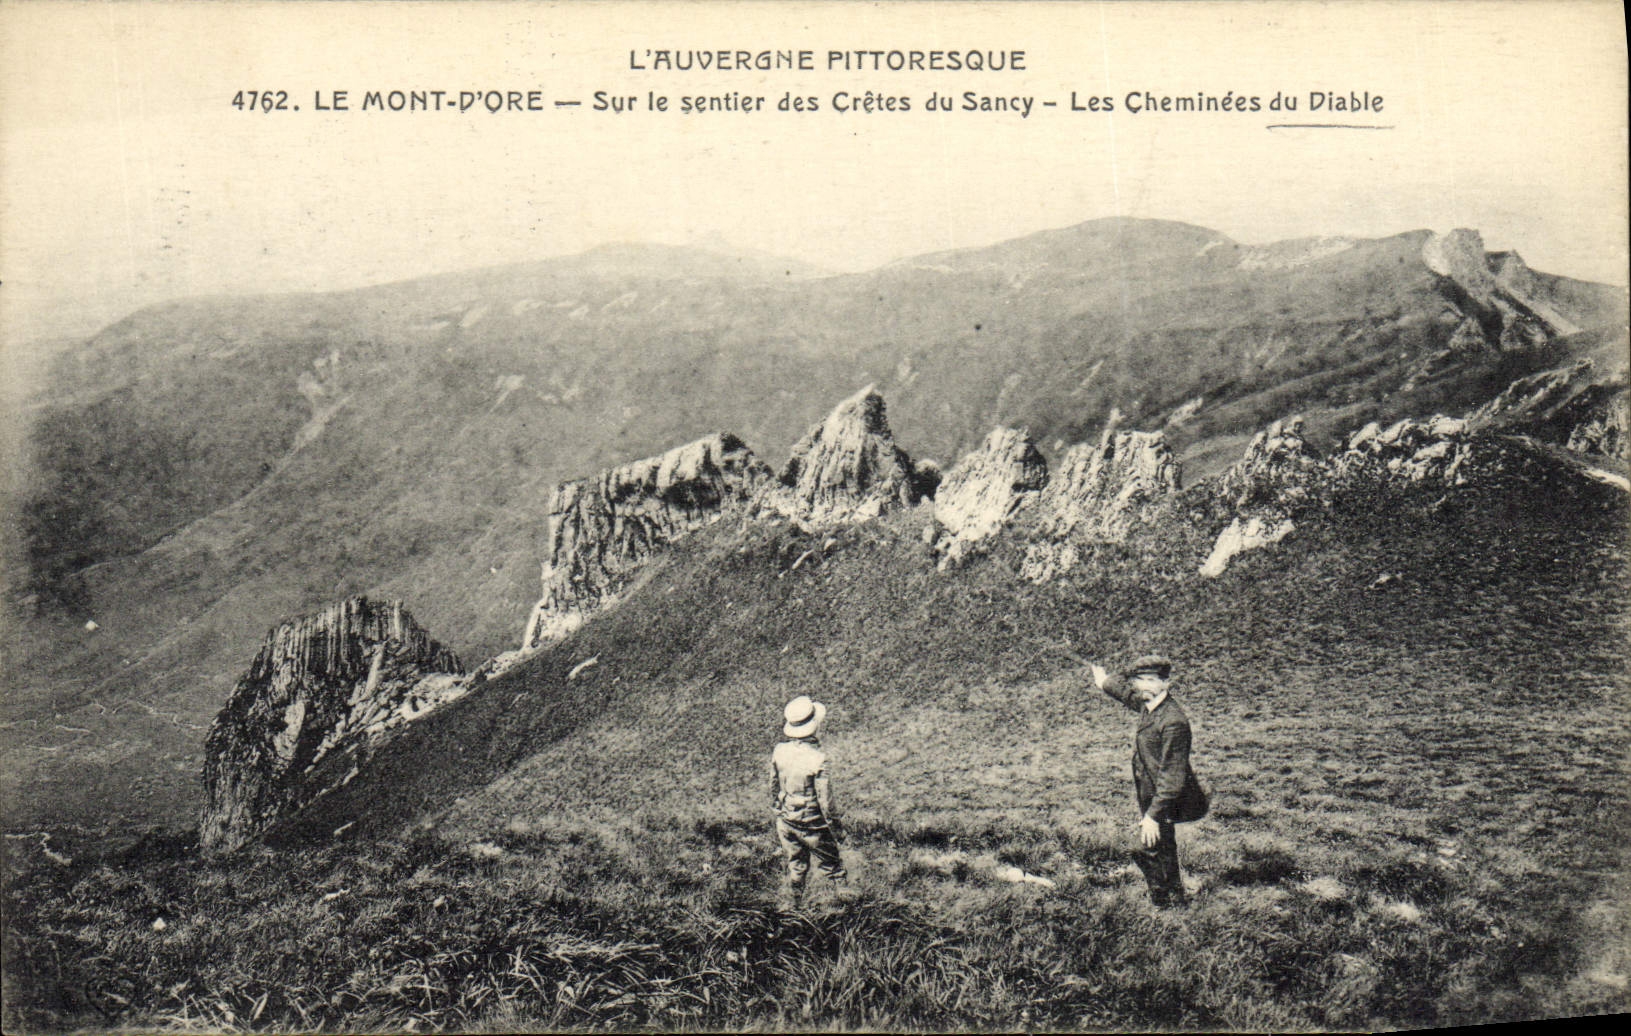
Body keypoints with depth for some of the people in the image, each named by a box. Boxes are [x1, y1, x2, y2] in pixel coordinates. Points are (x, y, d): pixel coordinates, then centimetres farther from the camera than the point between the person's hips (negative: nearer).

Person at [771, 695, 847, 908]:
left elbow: (773, 788, 4)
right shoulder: (817, 758, -25)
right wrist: (833, 827, -5)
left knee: (795, 868, 21)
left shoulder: (779, 751, -10)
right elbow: (825, 798, -19)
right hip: (812, 824, -5)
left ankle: (790, 907, 29)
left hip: (786, 820, 5)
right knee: (831, 865, 14)